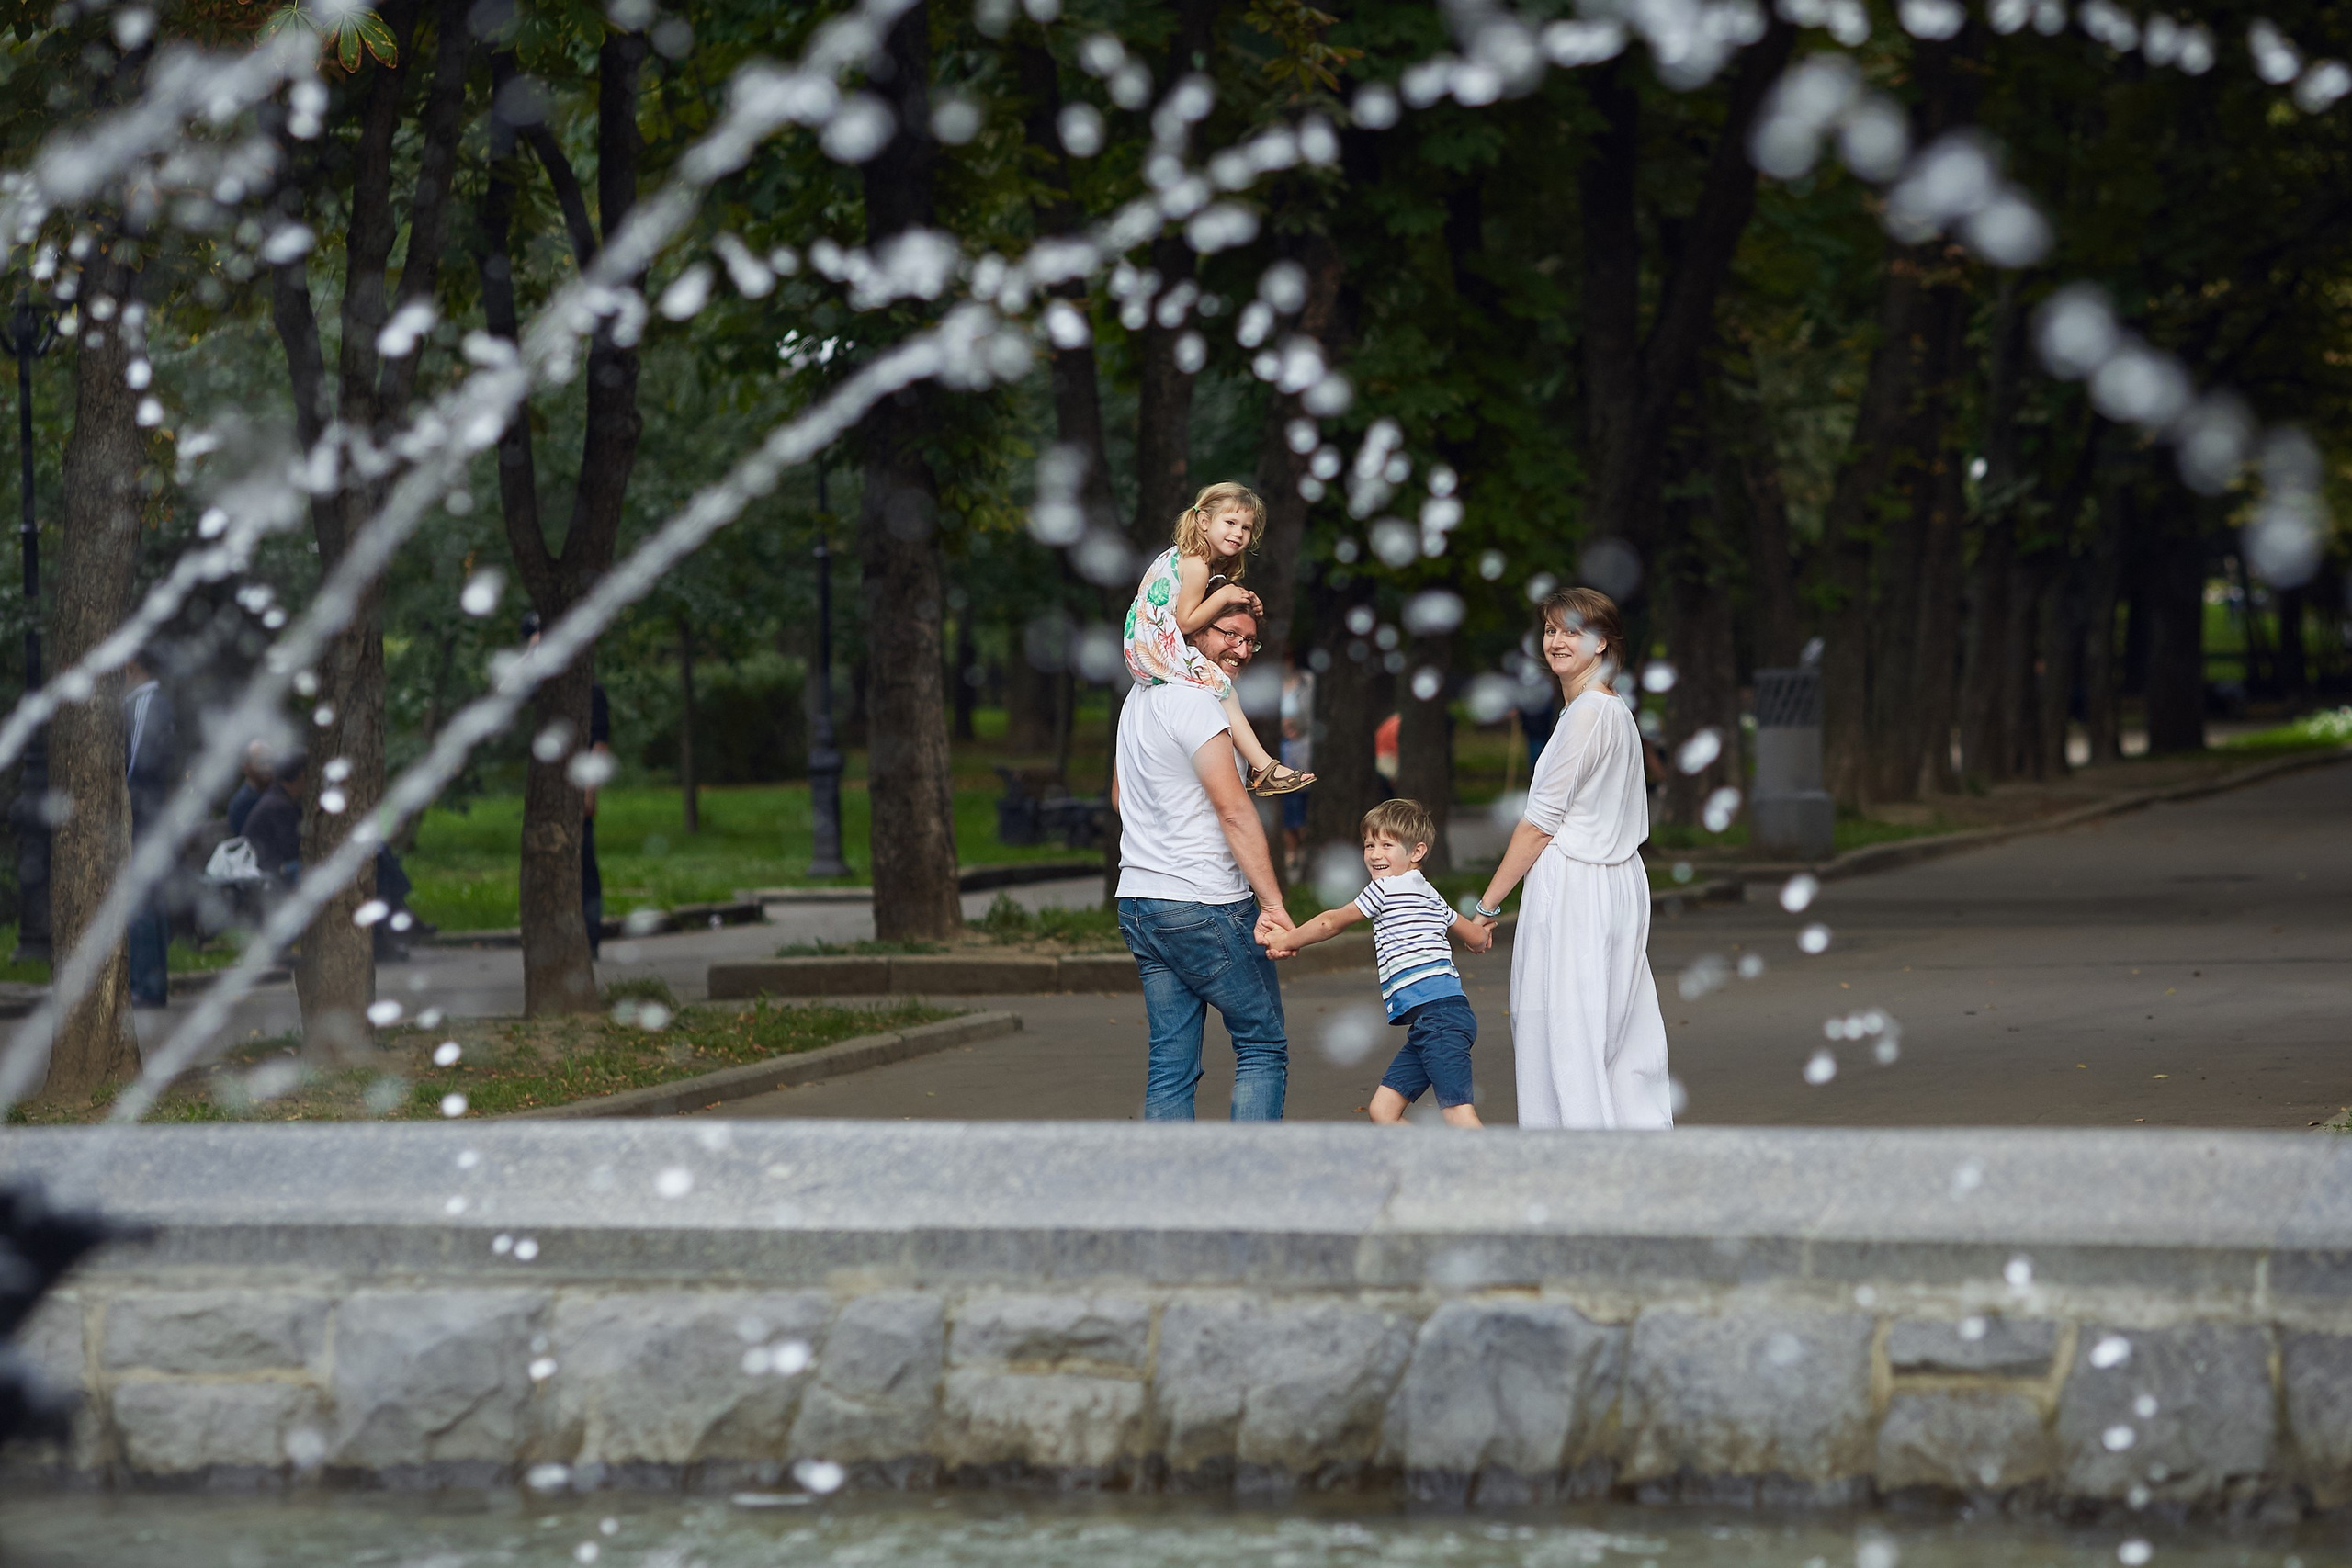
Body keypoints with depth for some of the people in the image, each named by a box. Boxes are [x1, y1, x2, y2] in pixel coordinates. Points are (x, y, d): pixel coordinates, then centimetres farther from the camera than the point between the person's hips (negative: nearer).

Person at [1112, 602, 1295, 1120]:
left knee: (1171, 1062, 7)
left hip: (1137, 900, 8)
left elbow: (1120, 797, 27)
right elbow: (1234, 810, -19)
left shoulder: (1139, 698, 14)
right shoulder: (1195, 703, -14)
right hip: (1205, 905, -8)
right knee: (1264, 1046, 1)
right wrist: (1273, 904, -21)